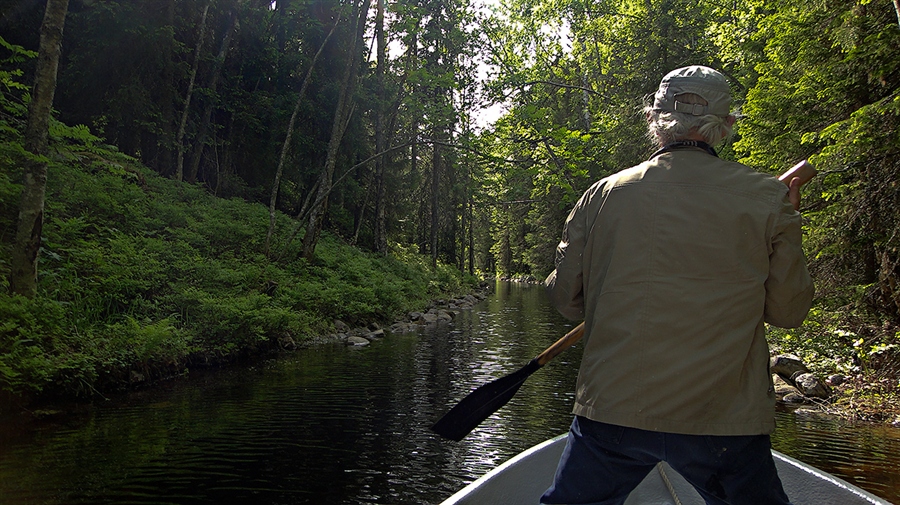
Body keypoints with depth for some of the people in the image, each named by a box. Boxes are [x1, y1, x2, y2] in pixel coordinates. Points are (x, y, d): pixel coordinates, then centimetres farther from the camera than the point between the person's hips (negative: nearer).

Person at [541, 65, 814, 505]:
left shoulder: (603, 195, -1)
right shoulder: (768, 197, -3)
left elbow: (566, 299, 4)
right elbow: (788, 311, 2)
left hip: (611, 413, 1)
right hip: (725, 421, 0)